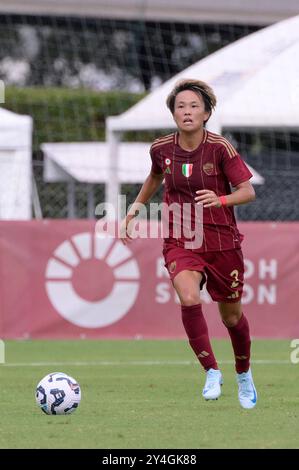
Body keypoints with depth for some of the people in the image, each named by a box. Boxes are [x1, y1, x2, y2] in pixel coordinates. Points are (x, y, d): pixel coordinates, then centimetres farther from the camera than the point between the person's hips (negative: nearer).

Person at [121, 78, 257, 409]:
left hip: (222, 242, -1)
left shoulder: (219, 148, -12)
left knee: (231, 316, 10)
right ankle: (211, 372, -15)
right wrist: (135, 208, 18)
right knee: (189, 299, -28)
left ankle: (244, 376, 38)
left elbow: (248, 191, -13)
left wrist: (220, 199, -31)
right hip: (179, 242, 1)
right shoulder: (162, 148, -2)